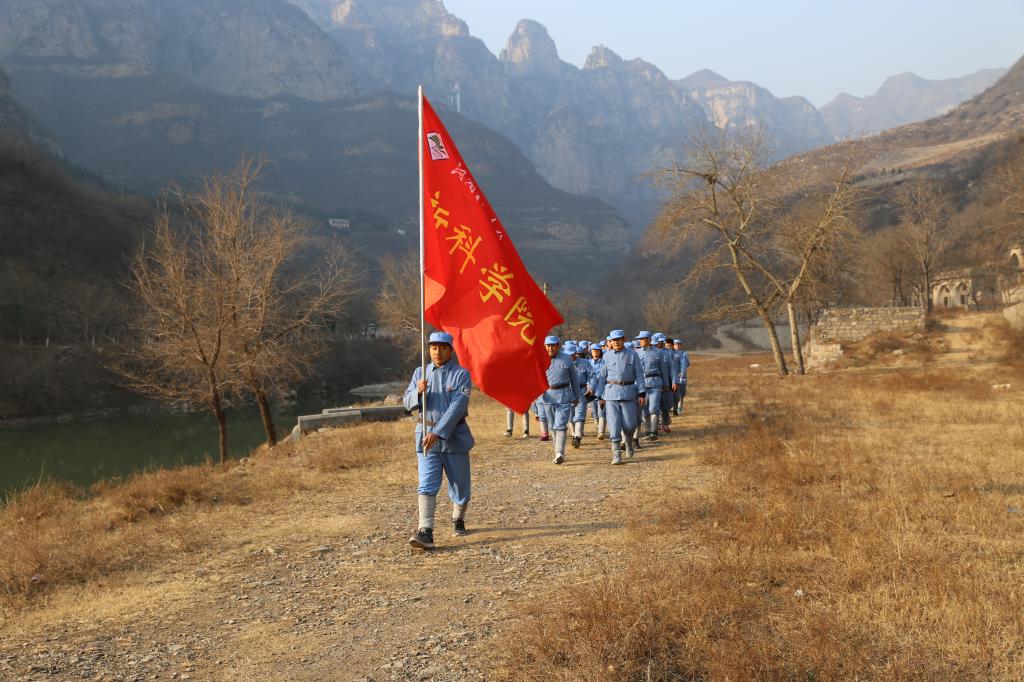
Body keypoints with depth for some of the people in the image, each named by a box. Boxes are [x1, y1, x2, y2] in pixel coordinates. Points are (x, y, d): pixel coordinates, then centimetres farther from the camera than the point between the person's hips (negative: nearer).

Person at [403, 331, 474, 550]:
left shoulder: (461, 375, -6)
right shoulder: (420, 372, 7)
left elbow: (458, 406, -17)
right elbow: (408, 403, 8)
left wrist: (438, 433, -25)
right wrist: (418, 392, -16)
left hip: (454, 436, -2)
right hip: (426, 437, 2)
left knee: (460, 486, 10)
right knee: (427, 486, -10)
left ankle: (458, 520, 35)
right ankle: (425, 532, -16)